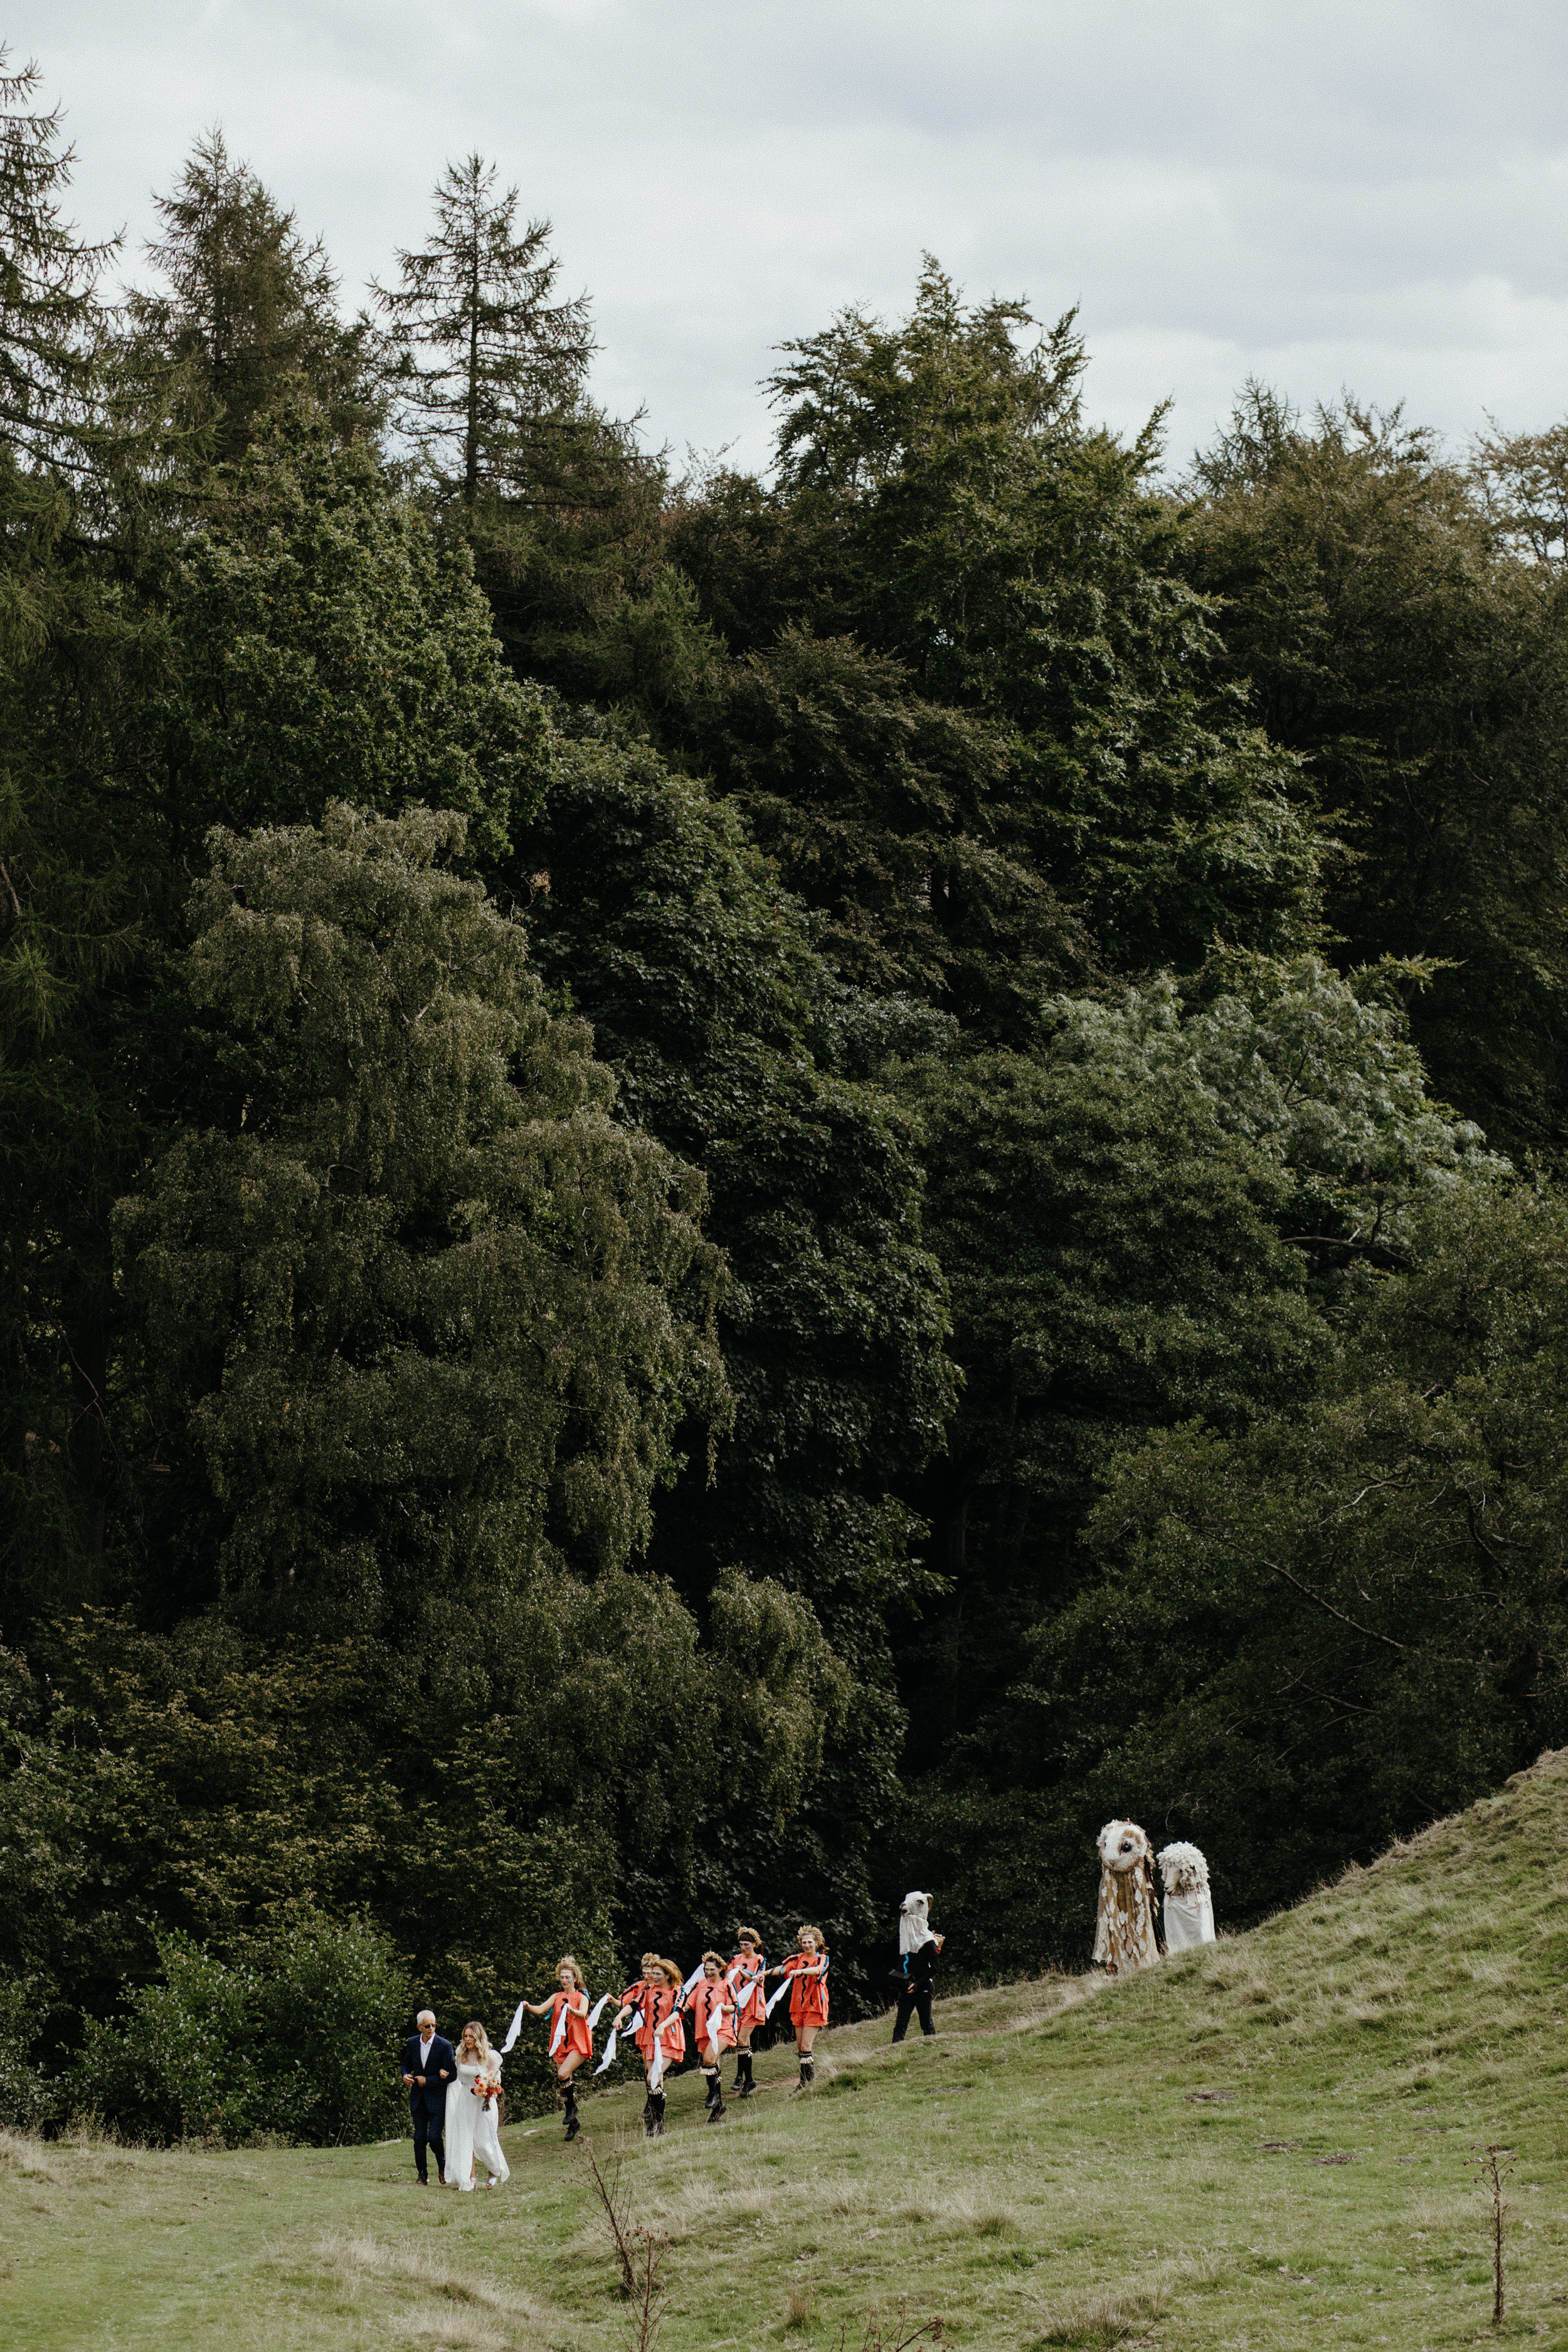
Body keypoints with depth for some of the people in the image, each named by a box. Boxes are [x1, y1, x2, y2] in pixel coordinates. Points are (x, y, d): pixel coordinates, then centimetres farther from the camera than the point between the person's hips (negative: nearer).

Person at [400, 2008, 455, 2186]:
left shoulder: (445, 2046, -10)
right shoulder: (412, 2043, 4)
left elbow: (450, 2075, -10)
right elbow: (407, 2064, 19)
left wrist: (427, 2081, -14)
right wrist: (405, 2076, -4)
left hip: (437, 2098, -4)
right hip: (418, 2097, 4)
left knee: (434, 2137, -11)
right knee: (419, 2138, 4)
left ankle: (442, 2165, 18)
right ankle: (422, 2175, 15)